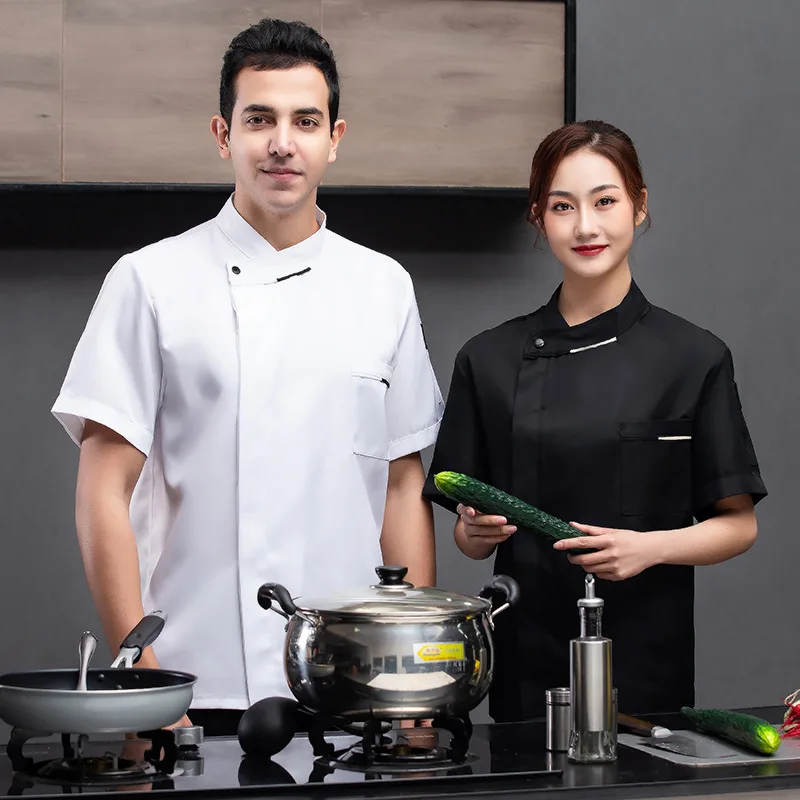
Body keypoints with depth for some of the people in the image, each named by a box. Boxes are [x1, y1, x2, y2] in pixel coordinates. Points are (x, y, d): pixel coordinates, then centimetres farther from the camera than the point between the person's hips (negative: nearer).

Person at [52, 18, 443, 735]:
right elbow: (106, 493, -4)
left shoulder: (384, 289, 9)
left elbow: (404, 488, 10)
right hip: (199, 688, -2)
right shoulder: (150, 282, -1)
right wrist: (141, 683, -10)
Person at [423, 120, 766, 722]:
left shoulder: (693, 358, -1)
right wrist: (479, 530, -12)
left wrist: (649, 547, -14)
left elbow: (738, 524, 1)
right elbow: (472, 541, 9)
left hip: (647, 660, -1)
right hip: (527, 663, 1)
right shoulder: (490, 361, 3)